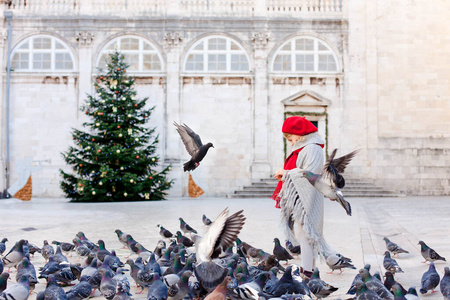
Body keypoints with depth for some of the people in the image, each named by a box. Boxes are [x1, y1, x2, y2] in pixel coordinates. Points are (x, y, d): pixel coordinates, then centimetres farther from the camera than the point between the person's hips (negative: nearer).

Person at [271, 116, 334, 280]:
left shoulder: (312, 149, -12)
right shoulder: (302, 149, 18)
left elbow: (308, 174, -22)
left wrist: (286, 173, -15)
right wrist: (284, 174, 10)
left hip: (305, 199, -10)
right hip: (298, 199, 10)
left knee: (304, 234, -10)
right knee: (301, 233, 10)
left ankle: (307, 272, -8)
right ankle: (308, 268, 15)